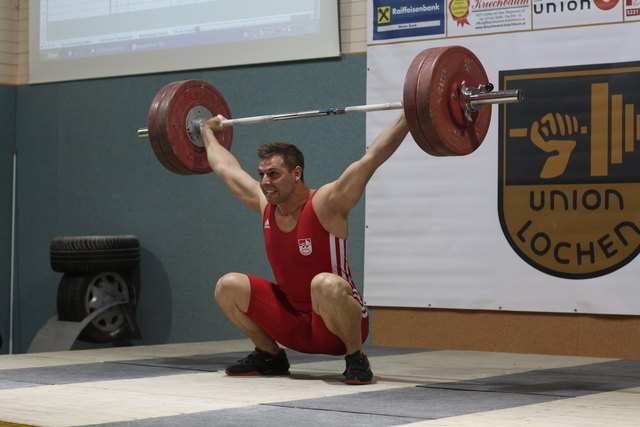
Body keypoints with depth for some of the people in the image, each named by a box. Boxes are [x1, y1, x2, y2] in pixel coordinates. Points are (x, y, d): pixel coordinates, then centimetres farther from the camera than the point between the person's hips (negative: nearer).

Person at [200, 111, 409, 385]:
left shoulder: (325, 204, -18)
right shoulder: (265, 204, -1)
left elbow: (373, 156, -24)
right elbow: (226, 168, 16)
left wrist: (408, 116, -28)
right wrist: (208, 132, 29)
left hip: (336, 324, -6)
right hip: (293, 322, 6)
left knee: (325, 284, -39)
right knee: (228, 286, -7)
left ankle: (356, 358, -16)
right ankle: (270, 355, 10)